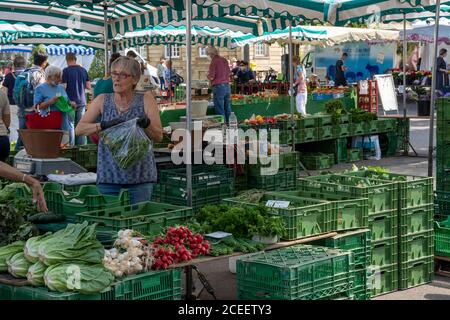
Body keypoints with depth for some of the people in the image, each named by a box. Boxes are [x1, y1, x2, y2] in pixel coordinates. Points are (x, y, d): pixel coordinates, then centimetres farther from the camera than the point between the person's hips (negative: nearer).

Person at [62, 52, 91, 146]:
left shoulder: (66, 71, -9)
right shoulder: (83, 70, 5)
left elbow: (64, 87, -12)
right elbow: (89, 86, 7)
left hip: (70, 102, -4)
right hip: (82, 102, 4)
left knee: (70, 126, 2)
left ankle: (71, 146, 1)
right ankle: (82, 145, 8)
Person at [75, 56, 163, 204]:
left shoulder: (146, 99, 1)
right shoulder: (103, 101, 4)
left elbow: (159, 136, -3)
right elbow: (79, 129, -3)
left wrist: (146, 124, -24)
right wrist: (103, 125, -20)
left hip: (140, 174, -1)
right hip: (109, 173, 1)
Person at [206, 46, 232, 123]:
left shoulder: (214, 61, -11)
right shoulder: (224, 60, 10)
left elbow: (211, 77, -12)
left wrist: (208, 75, 8)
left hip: (218, 86, -7)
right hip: (227, 86, 7)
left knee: (220, 110, -2)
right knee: (227, 109, 12)